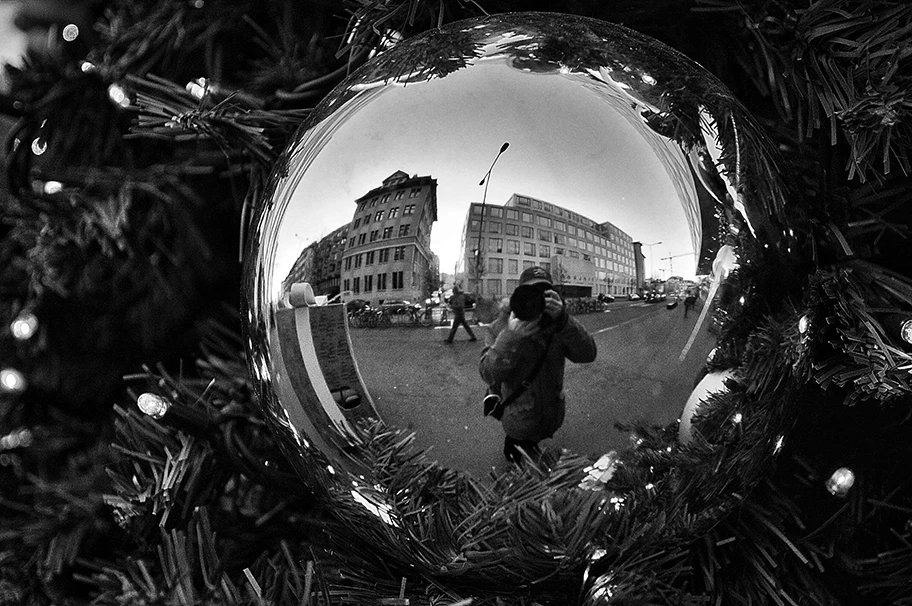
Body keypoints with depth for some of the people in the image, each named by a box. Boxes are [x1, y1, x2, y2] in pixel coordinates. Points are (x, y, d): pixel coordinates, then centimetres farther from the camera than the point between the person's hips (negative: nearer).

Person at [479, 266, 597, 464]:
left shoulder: (558, 324, -9)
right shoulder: (504, 326, -18)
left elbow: (587, 355, -23)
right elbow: (489, 375, -26)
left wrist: (562, 320, -39)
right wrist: (511, 337, -41)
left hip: (553, 417, 4)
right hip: (519, 423, -3)